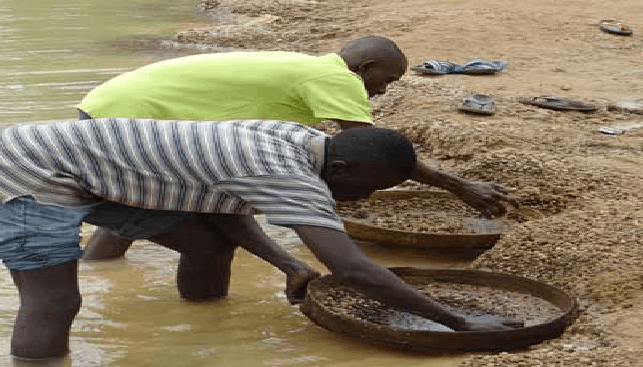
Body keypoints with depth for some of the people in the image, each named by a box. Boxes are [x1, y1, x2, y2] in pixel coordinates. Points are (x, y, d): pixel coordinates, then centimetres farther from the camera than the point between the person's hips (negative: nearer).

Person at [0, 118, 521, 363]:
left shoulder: (292, 137, 1)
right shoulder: (288, 176, -28)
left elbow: (223, 203, 13)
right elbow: (354, 270, -33)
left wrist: (289, 267, 2)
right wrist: (460, 323, -25)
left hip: (95, 176, 9)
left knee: (211, 245, 9)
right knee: (54, 306, -19)